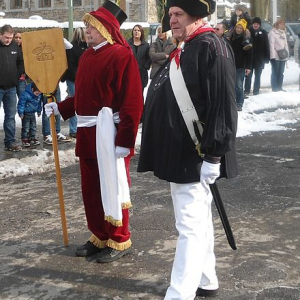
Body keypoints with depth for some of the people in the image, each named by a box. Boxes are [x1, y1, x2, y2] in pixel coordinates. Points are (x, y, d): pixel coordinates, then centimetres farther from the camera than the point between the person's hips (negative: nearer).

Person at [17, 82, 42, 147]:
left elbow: (39, 103, 15)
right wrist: (21, 113, -17)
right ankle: (24, 140, 3)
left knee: (33, 127, 12)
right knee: (25, 127, -4)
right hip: (26, 114, -7)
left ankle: (32, 139, 22)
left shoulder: (39, 95, -3)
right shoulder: (25, 95, -24)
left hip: (33, 113, 7)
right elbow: (21, 104, -19)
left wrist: (39, 111, 21)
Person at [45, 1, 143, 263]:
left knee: (112, 189, 4)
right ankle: (99, 237, 31)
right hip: (87, 134, 8)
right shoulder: (87, 56, 12)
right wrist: (60, 108, 10)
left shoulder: (122, 55, -14)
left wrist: (125, 141, -21)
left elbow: (133, 104, -18)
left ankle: (119, 242, 19)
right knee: (91, 190, 15)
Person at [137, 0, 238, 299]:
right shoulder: (182, 51, 15)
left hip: (195, 157, -10)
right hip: (179, 154, 10)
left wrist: (213, 156, -23)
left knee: (190, 227, -7)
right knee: (199, 221, 19)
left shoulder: (211, 48, -15)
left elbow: (223, 106, -21)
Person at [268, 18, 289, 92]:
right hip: (275, 57, -7)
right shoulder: (272, 32, -5)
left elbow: (285, 44, 19)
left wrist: (287, 54, 13)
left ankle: (279, 87, 16)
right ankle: (274, 88, 1)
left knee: (281, 72, 10)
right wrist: (272, 56, -18)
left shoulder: (283, 33, 17)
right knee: (275, 72, -3)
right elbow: (271, 44, -12)